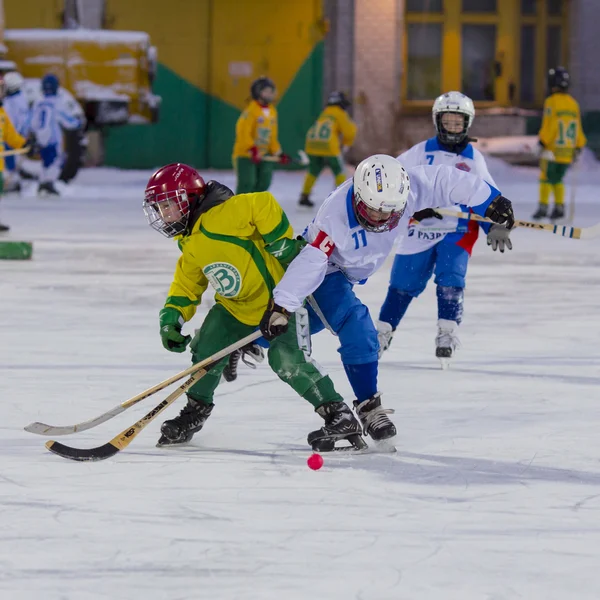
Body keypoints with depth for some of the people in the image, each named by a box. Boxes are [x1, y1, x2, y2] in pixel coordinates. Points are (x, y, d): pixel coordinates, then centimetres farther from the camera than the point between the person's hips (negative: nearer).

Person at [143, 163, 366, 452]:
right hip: (236, 306, 9)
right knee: (206, 347, 2)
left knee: (286, 359, -21)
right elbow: (186, 286, 16)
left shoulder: (218, 217, -23)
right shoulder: (189, 250, 8)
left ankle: (338, 416, -16)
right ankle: (196, 411, 23)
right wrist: (171, 317, 1)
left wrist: (281, 241, -27)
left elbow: (263, 204, -30)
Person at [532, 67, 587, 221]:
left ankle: (543, 206, -4)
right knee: (557, 180, 15)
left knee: (546, 178, 2)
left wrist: (542, 143, -11)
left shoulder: (551, 102, -10)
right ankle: (559, 206, 6)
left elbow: (549, 126, -16)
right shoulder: (573, 103, 7)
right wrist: (578, 148, 16)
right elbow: (578, 128, 10)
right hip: (567, 151, 5)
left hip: (552, 149, -5)